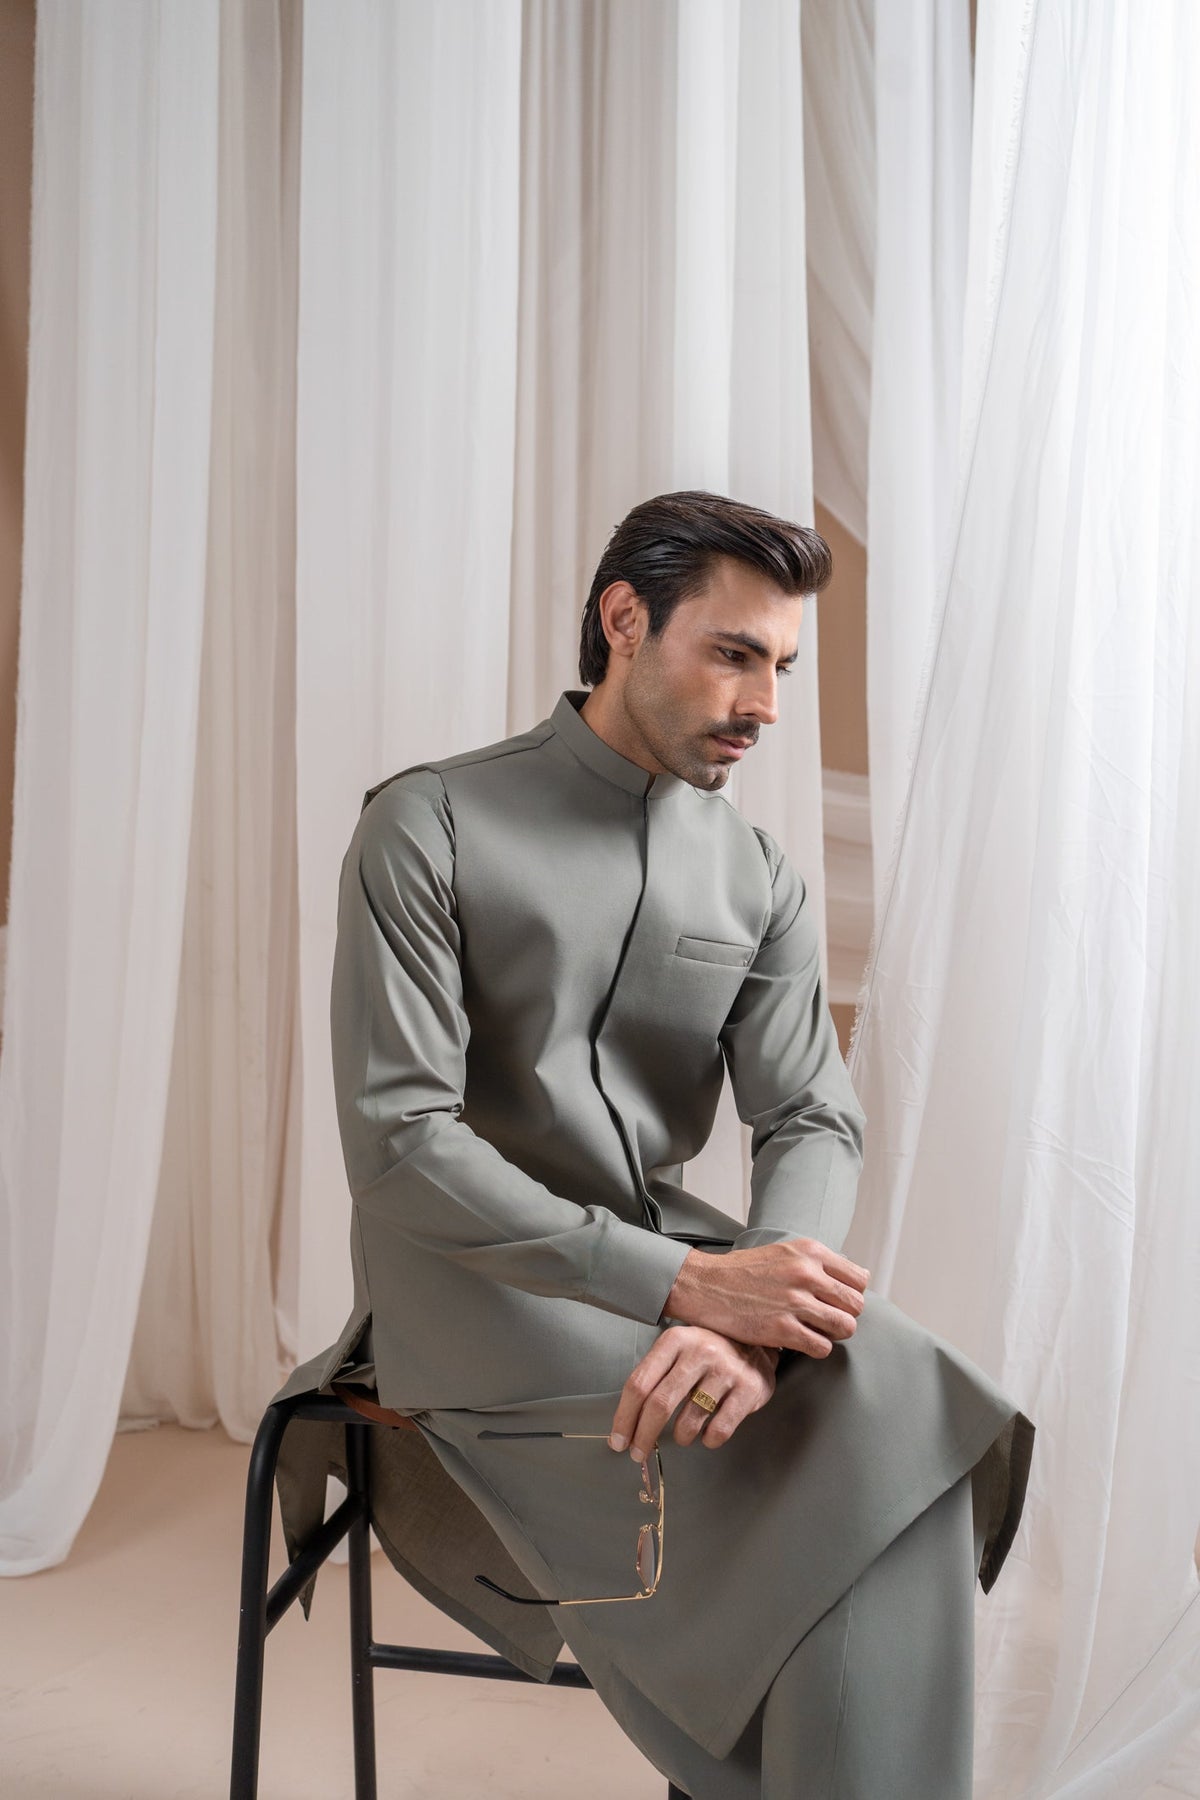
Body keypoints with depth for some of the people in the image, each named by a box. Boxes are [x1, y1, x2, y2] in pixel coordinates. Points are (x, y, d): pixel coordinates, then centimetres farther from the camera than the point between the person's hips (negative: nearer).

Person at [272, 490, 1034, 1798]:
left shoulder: (760, 881, 7)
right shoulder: (426, 828, -8)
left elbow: (815, 1120, -2)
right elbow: (396, 1145, -16)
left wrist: (747, 1315, -25)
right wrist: (685, 1282, -24)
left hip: (668, 1255, 5)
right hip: (472, 1278, -4)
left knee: (895, 1406, -23)